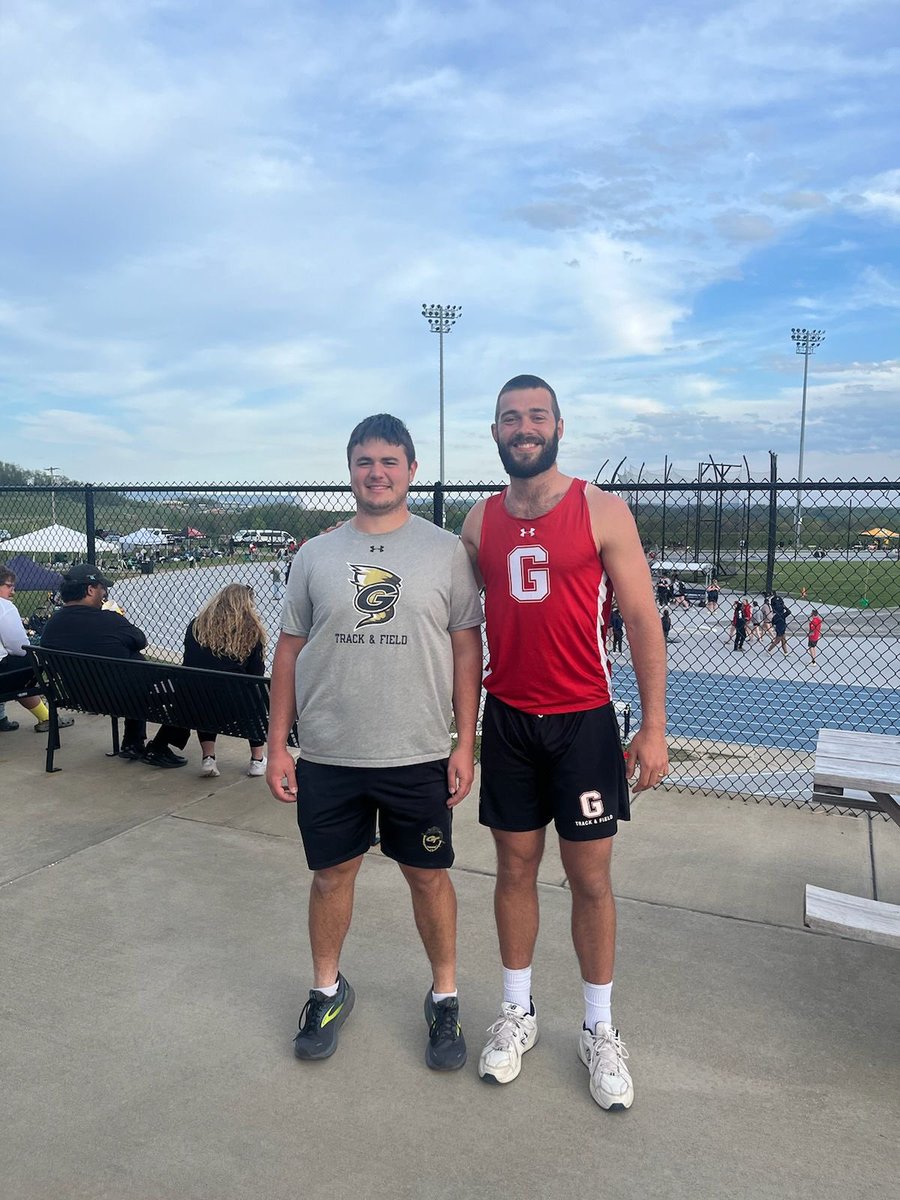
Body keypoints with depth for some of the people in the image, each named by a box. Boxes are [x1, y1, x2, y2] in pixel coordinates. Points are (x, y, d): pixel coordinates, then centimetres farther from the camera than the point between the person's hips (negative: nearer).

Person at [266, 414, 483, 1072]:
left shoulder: (446, 550, -1)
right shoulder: (316, 555, 3)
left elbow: (466, 648, -1)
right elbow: (290, 649, 6)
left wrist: (466, 744, -5)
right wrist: (277, 745, 3)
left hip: (420, 754, -1)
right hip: (327, 754, 2)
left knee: (429, 874, 11)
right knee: (332, 873, 15)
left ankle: (445, 996, 34)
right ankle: (328, 989, 39)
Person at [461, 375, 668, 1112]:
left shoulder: (602, 512, -6)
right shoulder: (479, 522, 5)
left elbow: (643, 620, -6)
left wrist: (655, 727, -10)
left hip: (583, 720, -2)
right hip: (507, 721, 3)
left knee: (591, 878, 8)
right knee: (515, 868, 13)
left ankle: (600, 1030, 27)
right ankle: (517, 1013, 32)